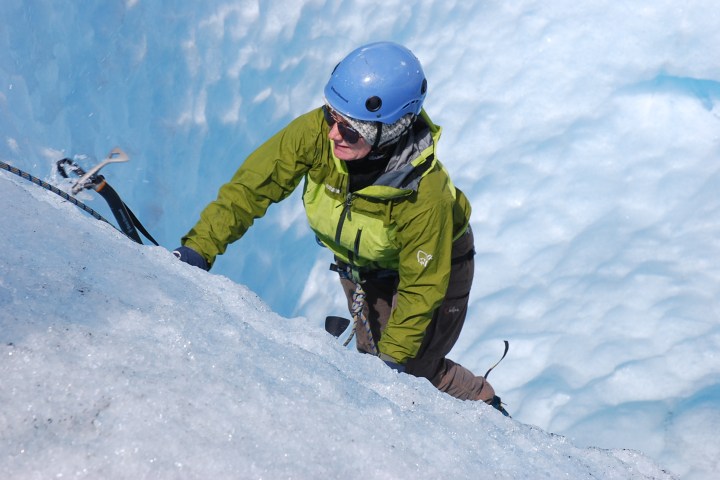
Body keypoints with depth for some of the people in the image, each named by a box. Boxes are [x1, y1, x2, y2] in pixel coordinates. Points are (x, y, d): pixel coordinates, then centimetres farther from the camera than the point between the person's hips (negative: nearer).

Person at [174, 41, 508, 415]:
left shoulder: (426, 196, -40)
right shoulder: (316, 131, -34)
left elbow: (421, 286, -27)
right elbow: (252, 186, -27)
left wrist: (394, 357, -23)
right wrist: (199, 247, -35)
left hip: (435, 262, -4)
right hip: (359, 264, 4)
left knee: (415, 369, -2)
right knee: (373, 356, 7)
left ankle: (486, 407, 29)